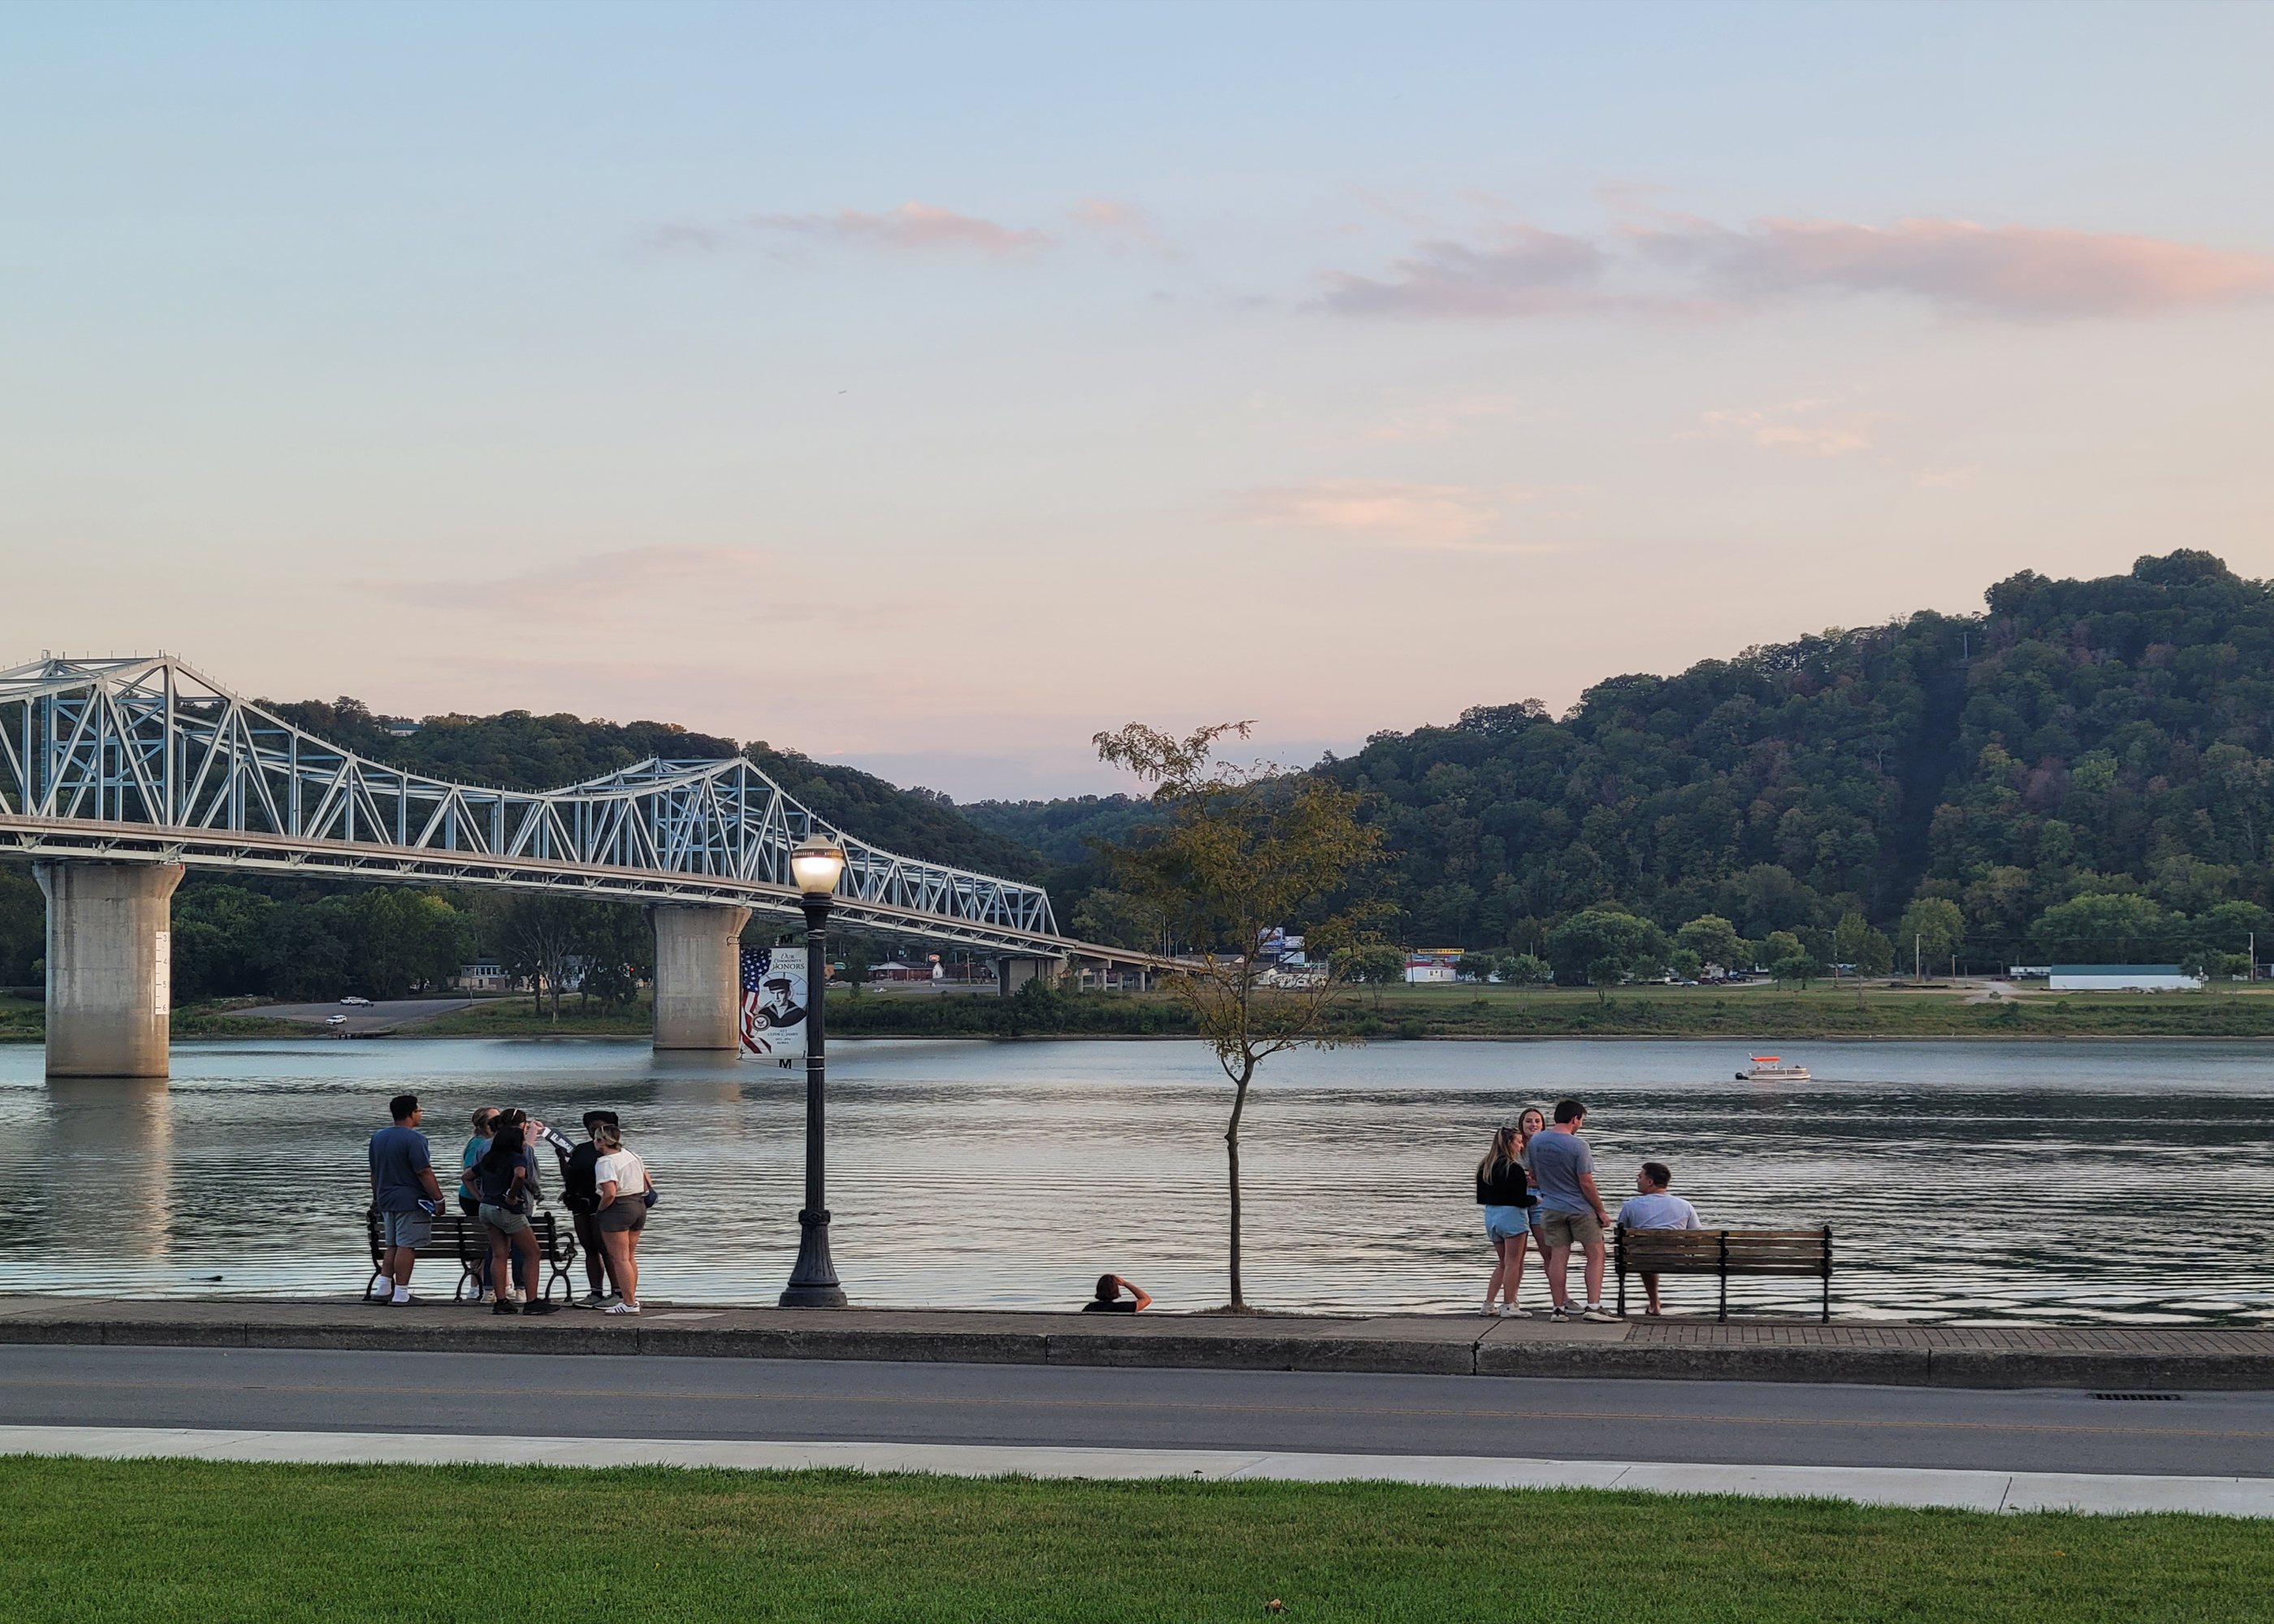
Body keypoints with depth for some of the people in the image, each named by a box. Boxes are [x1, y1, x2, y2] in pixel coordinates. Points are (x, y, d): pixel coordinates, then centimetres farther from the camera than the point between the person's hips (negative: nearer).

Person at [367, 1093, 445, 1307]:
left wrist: (376, 1199, 27)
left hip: (387, 1199, 8)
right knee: (406, 1246, -4)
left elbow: (374, 1173, 18)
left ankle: (383, 1288, 11)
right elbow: (424, 1173, -18)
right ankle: (401, 1294, -4)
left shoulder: (378, 1137, 11)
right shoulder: (413, 1139, -14)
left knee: (392, 1245, 16)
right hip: (411, 1201, -8)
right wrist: (438, 1199, -13)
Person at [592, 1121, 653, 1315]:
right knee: (630, 1257, 17)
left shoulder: (605, 1163, -15)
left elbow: (610, 1193, -26)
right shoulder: (631, 1156, 11)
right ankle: (631, 1298, 21)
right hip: (639, 1207, 9)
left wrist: (600, 1210, -11)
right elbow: (648, 1183, 16)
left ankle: (629, 1304, -5)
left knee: (620, 1259, -4)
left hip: (618, 1211, -9)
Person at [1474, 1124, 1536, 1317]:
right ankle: (1508, 1306, 0)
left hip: (1491, 1215, 7)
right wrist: (1536, 1199, 4)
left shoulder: (1484, 1167, 7)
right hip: (1511, 1216, -7)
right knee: (1513, 1263, 0)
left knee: (1502, 1263, 17)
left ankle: (1488, 1304, 13)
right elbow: (1521, 1200, -17)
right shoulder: (1513, 1168, -15)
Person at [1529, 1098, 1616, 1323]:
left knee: (1558, 1258, 7)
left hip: (1552, 1208, 5)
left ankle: (1560, 1307, 8)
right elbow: (1586, 1182, -16)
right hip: (1581, 1209, -5)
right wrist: (1601, 1211, -7)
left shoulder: (1536, 1141, 1)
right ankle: (1593, 1306, -5)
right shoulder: (1577, 1145, -17)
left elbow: (1534, 1176, 13)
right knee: (1595, 1255, 3)